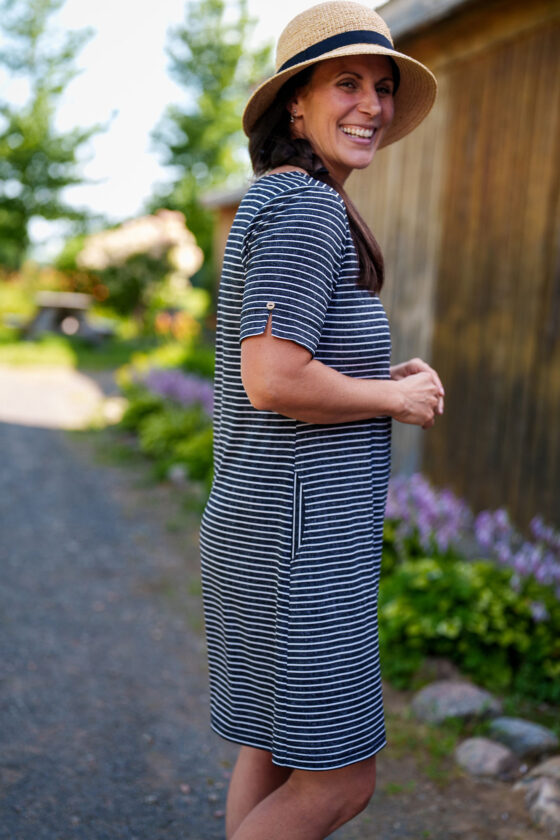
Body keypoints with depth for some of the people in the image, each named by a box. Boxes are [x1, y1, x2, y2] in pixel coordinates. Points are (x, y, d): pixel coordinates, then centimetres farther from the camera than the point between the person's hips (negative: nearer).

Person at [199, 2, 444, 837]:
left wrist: (393, 377, 6)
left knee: (273, 751, 20)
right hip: (301, 540, -10)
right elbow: (272, 382, -26)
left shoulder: (273, 205, 14)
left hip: (272, 525, 10)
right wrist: (399, 396, -11)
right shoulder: (309, 208, -17)